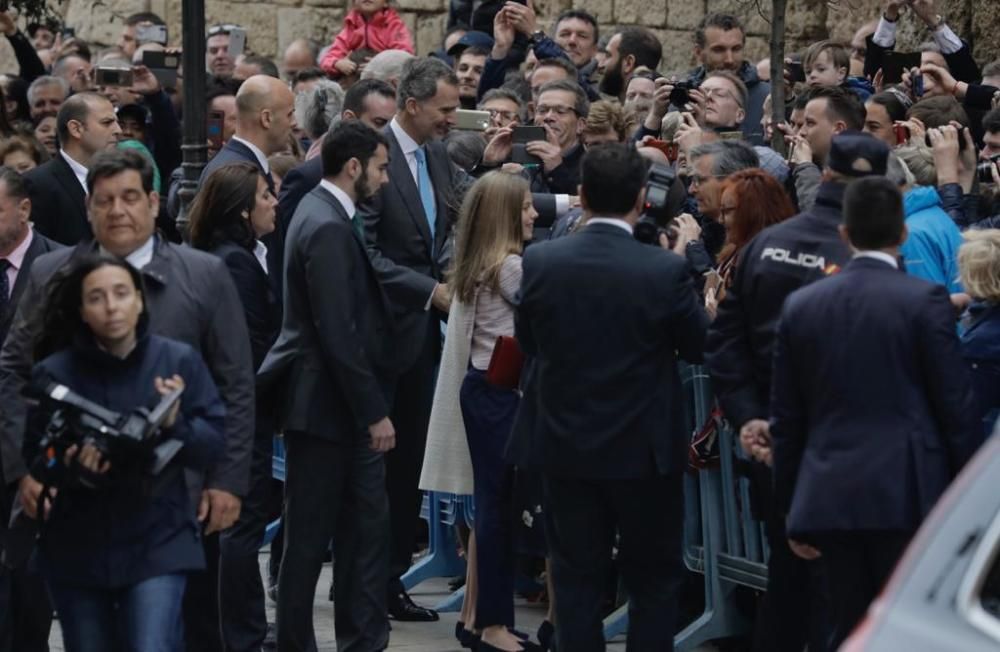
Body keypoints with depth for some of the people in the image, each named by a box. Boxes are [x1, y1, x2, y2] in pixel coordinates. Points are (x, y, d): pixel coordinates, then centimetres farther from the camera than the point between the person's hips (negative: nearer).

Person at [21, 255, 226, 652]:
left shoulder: (179, 362, -1)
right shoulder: (53, 373, -1)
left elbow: (215, 445, -2)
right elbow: (34, 458, 0)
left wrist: (176, 425, -22)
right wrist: (70, 464, -21)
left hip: (156, 544, -2)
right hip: (77, 551, 2)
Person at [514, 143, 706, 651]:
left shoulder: (541, 261, -10)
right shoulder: (666, 270, -17)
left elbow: (527, 340, 4)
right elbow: (698, 345, -2)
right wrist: (690, 255, 6)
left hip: (565, 443, 2)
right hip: (643, 450, -2)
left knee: (576, 577, 10)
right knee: (653, 580, 10)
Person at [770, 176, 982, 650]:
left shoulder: (801, 305, 7)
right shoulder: (925, 300, -6)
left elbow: (785, 416, 10)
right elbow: (957, 406, -5)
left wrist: (791, 508, 17)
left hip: (828, 499, 4)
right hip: (906, 494, -4)